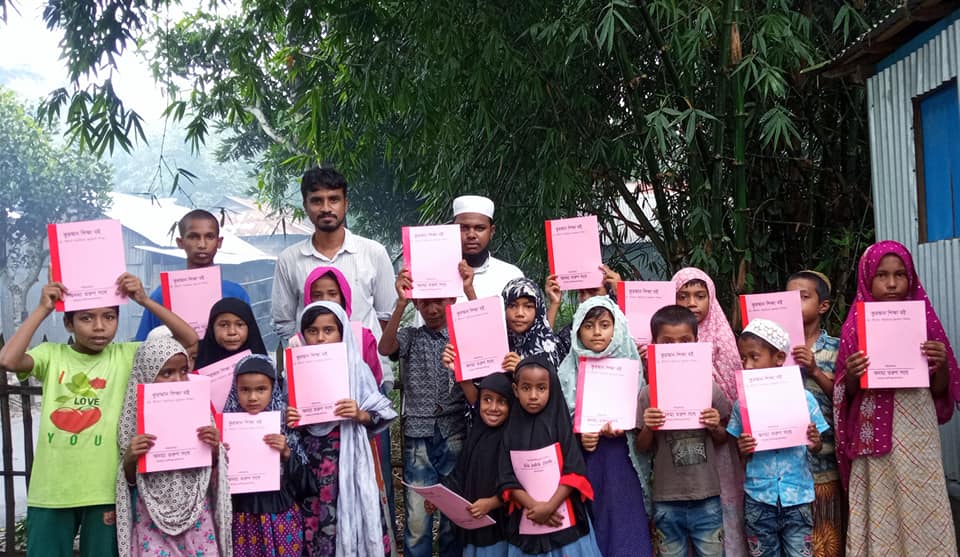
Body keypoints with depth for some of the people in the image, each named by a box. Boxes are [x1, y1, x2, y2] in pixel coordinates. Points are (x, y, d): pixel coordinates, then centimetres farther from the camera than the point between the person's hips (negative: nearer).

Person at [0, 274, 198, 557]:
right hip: (50, 489, 0)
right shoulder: (52, 355, 2)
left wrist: (145, 301, -8)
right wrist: (42, 309, -10)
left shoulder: (126, 355, 1)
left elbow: (190, 340, -4)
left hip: (104, 489, 0)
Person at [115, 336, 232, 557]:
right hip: (153, 520, -1)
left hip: (197, 517, 1)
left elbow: (213, 475, 8)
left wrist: (215, 450, -11)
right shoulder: (136, 417, -3)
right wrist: (130, 459, -15)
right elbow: (130, 480, 4)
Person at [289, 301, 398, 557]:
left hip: (348, 459, -1)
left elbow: (380, 416, 2)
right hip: (310, 460, 1)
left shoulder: (356, 369, -1)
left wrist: (359, 415, -16)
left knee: (352, 517, -2)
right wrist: (288, 421, -11)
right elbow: (288, 417, 9)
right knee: (316, 521, 1)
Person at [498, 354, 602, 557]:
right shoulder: (511, 430, 3)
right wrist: (533, 506, -14)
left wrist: (549, 506, -17)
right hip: (526, 522, 2)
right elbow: (507, 480, -2)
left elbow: (574, 472, -9)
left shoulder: (561, 425, -3)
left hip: (564, 520, -2)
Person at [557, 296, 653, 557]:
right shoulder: (569, 370, 3)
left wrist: (622, 427, -13)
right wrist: (577, 436, -11)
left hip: (621, 460, 0)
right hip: (582, 462, 0)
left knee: (624, 530, -3)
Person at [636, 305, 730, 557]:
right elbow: (643, 448, 4)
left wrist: (715, 427, -12)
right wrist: (647, 428, -15)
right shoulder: (648, 393, -4)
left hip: (706, 497, 0)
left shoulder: (709, 386, -3)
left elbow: (722, 440, 9)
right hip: (667, 499, 0)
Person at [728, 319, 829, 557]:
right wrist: (742, 450, -15)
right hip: (758, 495, 2)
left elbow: (815, 448, 5)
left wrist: (814, 443, -18)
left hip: (796, 494, -2)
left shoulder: (803, 398, -5)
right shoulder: (743, 403, -1)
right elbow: (742, 454, 8)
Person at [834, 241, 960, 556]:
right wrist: (851, 375, -15)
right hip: (875, 436, 0)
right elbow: (846, 393, 5)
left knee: (921, 509, 1)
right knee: (878, 511, 2)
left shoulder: (923, 320, 3)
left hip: (917, 432, 1)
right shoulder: (856, 326, 1)